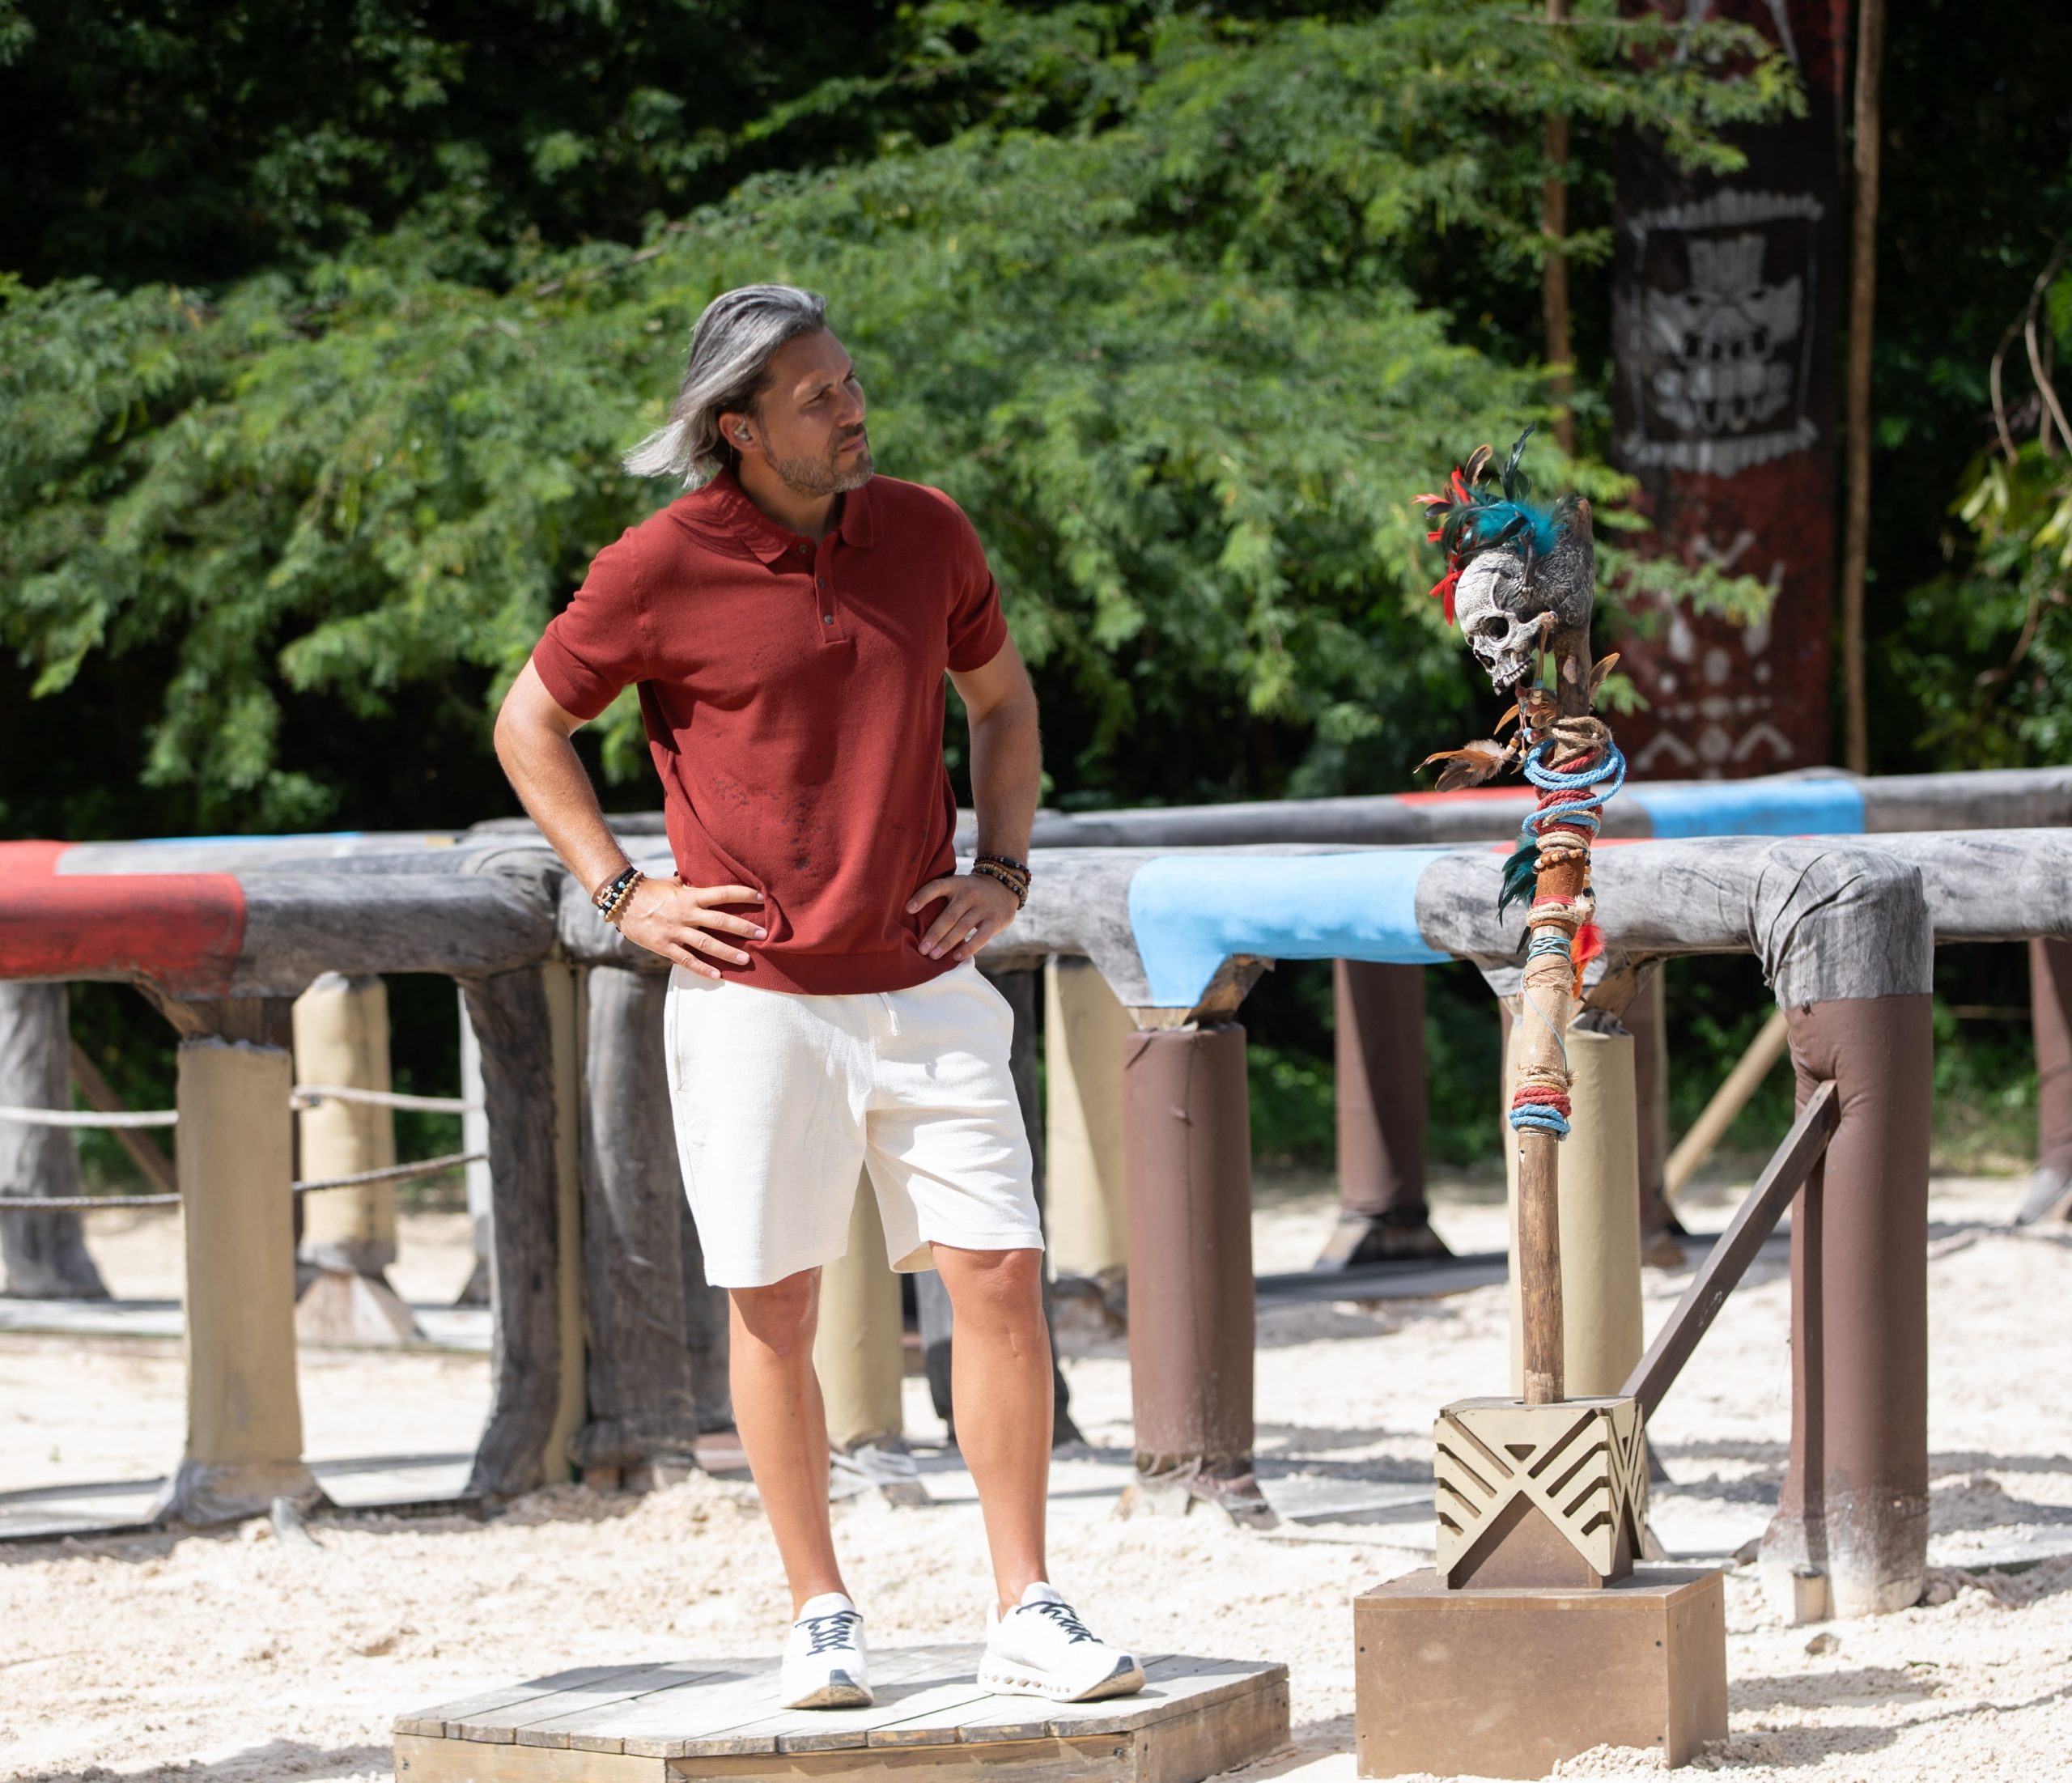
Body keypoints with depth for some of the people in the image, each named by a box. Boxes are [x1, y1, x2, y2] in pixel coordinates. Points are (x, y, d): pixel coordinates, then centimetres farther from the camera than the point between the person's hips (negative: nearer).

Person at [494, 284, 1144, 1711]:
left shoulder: (926, 533, 4)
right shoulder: (662, 571, -7)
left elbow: (1003, 697, 21)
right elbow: (530, 726, 6)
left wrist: (1002, 868, 10)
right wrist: (621, 893, 0)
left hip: (925, 988, 3)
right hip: (754, 993, -3)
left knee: (1002, 1276, -4)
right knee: (775, 1309, 3)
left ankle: (1028, 1616, 2)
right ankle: (822, 1620, 14)